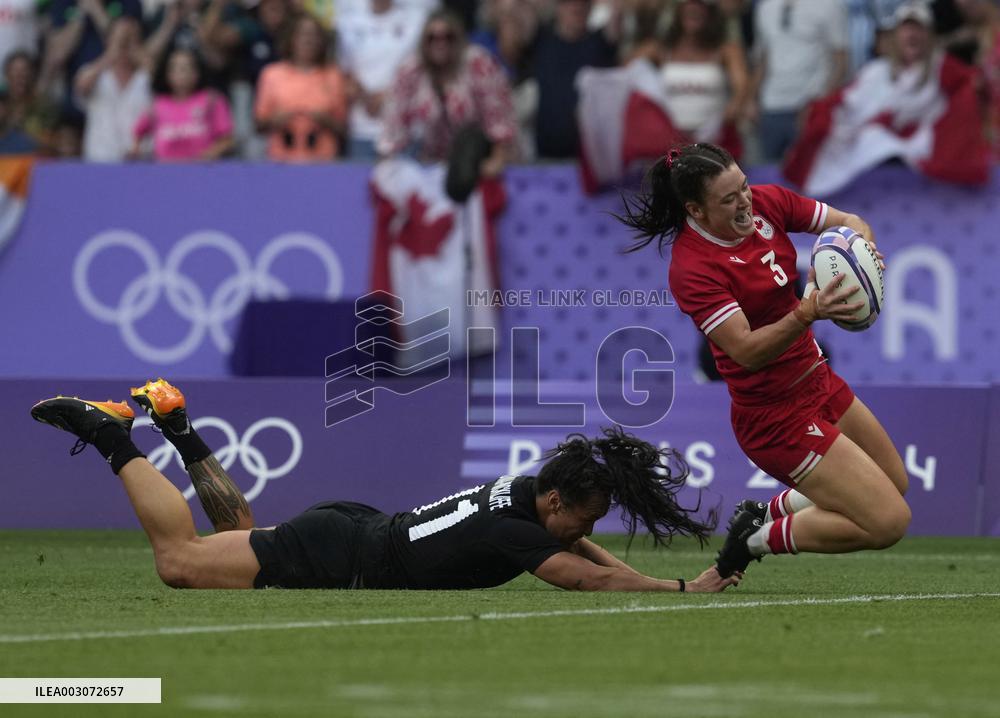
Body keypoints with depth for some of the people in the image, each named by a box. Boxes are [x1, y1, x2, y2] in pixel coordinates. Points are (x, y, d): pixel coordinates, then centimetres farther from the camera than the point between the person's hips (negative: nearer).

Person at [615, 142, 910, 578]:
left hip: (819, 383, 9)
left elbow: (850, 223, 1)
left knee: (896, 484, 23)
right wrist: (806, 313, -45)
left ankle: (771, 511, 31)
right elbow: (747, 350, -30)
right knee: (889, 521, -11)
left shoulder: (767, 202, -5)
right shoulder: (692, 267, -25)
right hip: (777, 415, -9)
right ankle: (757, 541, 4)